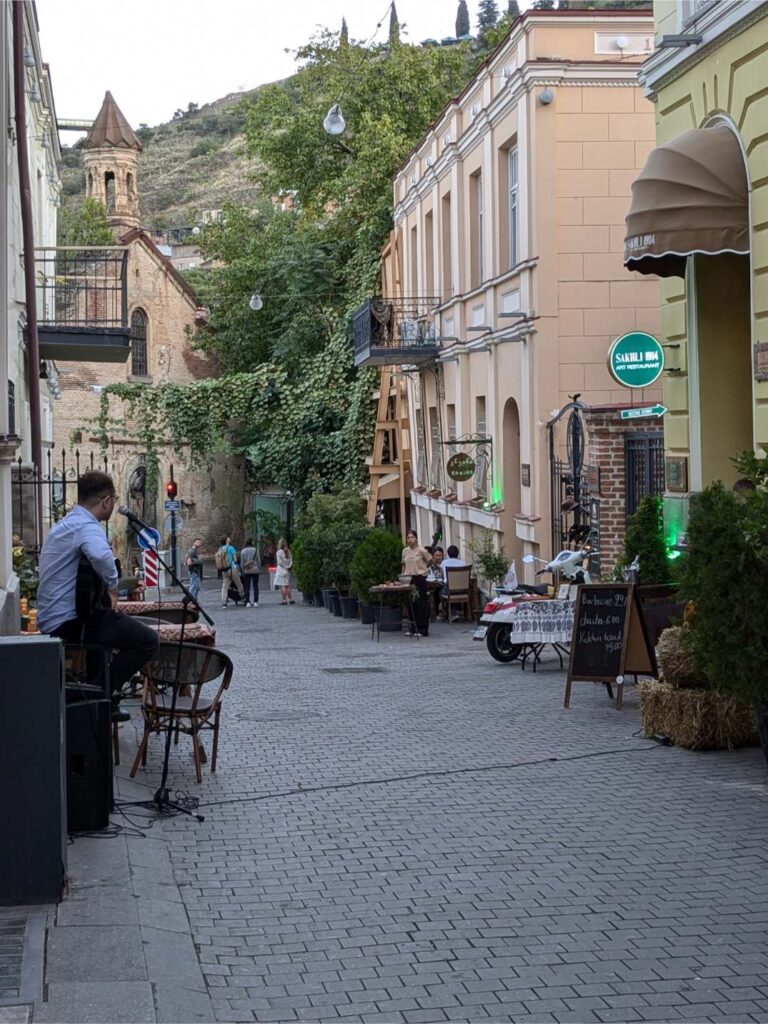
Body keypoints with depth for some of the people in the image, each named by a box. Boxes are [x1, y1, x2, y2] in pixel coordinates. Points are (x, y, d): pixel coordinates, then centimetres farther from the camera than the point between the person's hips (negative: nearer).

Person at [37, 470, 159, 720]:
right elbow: (101, 556, -39)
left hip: (51, 619, 11)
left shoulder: (66, 523, 18)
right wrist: (112, 587, -21)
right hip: (69, 621, -11)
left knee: (110, 623, 35)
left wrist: (104, 588, 21)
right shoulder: (86, 526, -16)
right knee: (147, 641, -12)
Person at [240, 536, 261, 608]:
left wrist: (243, 571, 9)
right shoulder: (255, 550, -3)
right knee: (255, 586, 3)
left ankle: (248, 602, 0)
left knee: (247, 587, 4)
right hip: (255, 570, 0)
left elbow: (242, 563, 1)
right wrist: (259, 568, 11)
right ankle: (255, 602, -1)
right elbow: (259, 560, 0)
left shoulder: (243, 551, -1)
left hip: (246, 571, 0)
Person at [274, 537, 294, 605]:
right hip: (288, 571, 7)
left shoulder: (279, 552, -10)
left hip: (281, 570, -7)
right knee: (287, 585, 13)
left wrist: (285, 567, -5)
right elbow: (291, 560, 6)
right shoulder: (288, 551, 9)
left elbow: (280, 562, -12)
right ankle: (290, 599, 11)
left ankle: (284, 600, -10)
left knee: (281, 586, -5)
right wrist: (289, 566, -4)